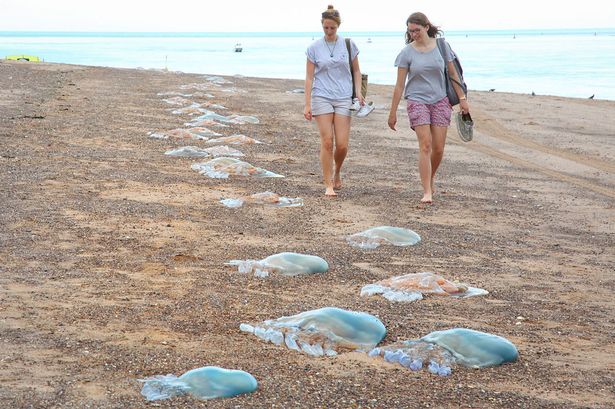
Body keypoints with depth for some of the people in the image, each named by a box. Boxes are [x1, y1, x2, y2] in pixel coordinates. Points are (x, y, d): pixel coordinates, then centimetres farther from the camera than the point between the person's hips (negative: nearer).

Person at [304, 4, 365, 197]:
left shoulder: (348, 45, 4)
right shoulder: (314, 48, 2)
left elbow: (356, 71, 13)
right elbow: (309, 77, 3)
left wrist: (358, 92, -1)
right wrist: (307, 105, -2)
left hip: (343, 98, 1)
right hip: (321, 98, -1)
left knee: (342, 145, -5)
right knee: (327, 142, -7)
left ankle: (337, 173, 25)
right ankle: (328, 185, 0)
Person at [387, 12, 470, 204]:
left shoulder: (442, 46, 0)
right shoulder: (407, 52, -4)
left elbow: (453, 74, 9)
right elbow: (399, 85, -1)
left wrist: (462, 98, 6)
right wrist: (393, 112, -1)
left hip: (440, 101, 2)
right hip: (417, 101, -2)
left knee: (438, 149, 0)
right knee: (425, 145, -14)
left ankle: (430, 179, 28)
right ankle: (427, 192, -13)